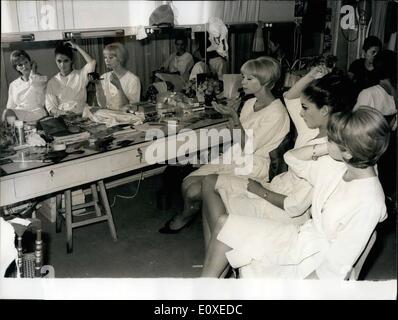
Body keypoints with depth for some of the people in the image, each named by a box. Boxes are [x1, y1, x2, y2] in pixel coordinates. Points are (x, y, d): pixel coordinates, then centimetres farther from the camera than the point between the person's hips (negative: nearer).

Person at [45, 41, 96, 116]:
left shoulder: (80, 75, 9)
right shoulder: (52, 82, 13)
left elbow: (92, 62, -10)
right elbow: (50, 108, 6)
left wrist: (77, 47, 1)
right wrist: (64, 113, -14)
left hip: (81, 115, 0)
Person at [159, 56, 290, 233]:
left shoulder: (276, 113, -17)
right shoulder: (250, 103, 9)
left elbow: (247, 148, -18)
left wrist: (234, 117, -22)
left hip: (252, 167, -8)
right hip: (234, 158, 8)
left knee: (194, 191, -16)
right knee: (187, 183, -8)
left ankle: (187, 214, 16)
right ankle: (187, 213, 19)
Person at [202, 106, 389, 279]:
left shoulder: (369, 203, -27)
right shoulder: (336, 164, -6)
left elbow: (336, 266, -23)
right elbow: (291, 158, 5)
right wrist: (324, 148, -12)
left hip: (315, 267, -7)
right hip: (300, 236, 8)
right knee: (223, 223, 0)